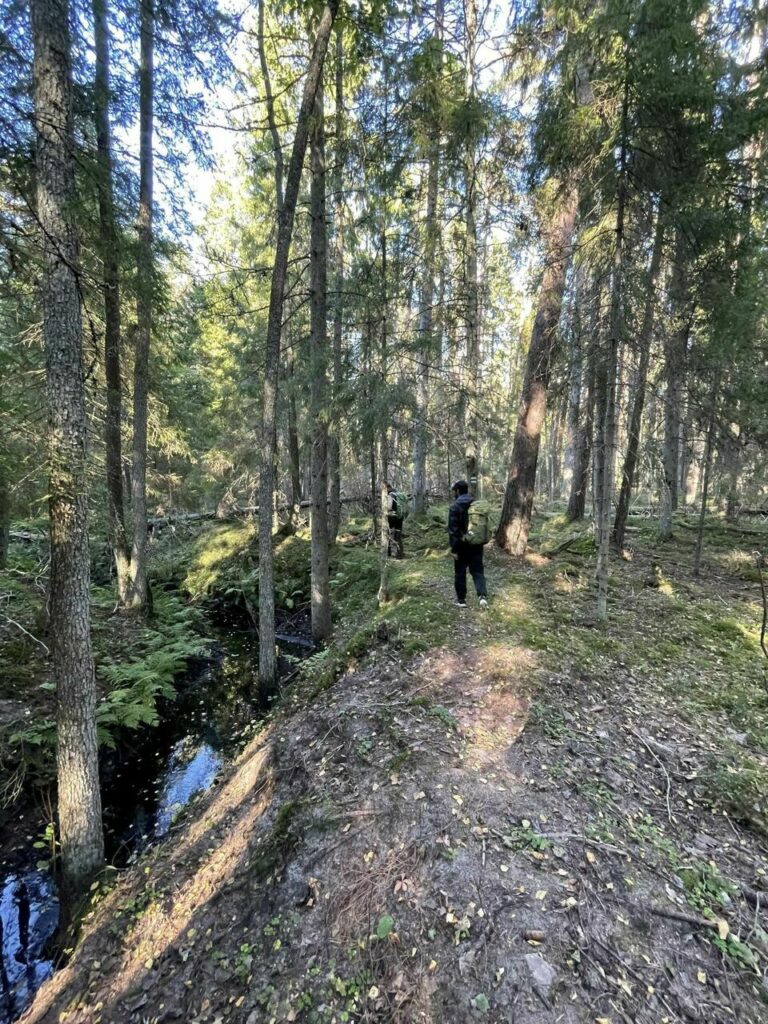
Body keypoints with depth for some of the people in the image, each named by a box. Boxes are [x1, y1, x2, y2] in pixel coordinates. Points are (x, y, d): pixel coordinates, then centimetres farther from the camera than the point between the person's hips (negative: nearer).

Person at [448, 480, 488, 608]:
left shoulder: (455, 507, -13)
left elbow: (453, 529, -16)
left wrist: (454, 548, -13)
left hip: (462, 545, -4)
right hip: (477, 544, 5)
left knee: (460, 573, 9)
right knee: (478, 570, 11)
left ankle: (461, 600, 17)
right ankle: (482, 596, -7)